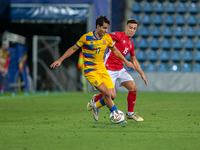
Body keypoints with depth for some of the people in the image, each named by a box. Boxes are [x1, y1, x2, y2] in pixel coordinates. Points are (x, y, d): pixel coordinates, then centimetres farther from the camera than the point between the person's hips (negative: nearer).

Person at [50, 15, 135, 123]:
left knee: (112, 96, -6)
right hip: (90, 71, -6)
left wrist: (126, 62, 25)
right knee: (106, 93, -20)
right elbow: (73, 49, -1)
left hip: (102, 69, 6)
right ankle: (116, 115, -3)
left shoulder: (107, 38, 3)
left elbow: (115, 50, 21)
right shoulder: (87, 37, -11)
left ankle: (96, 106, 22)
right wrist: (60, 60, -4)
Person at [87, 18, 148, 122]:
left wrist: (142, 74, 23)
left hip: (120, 70, 7)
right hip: (109, 70, -7)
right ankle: (94, 100, 19)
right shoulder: (118, 36, -10)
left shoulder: (131, 44, 13)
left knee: (133, 88, -5)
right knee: (112, 95, -13)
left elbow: (133, 60, 25)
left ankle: (130, 113, 11)